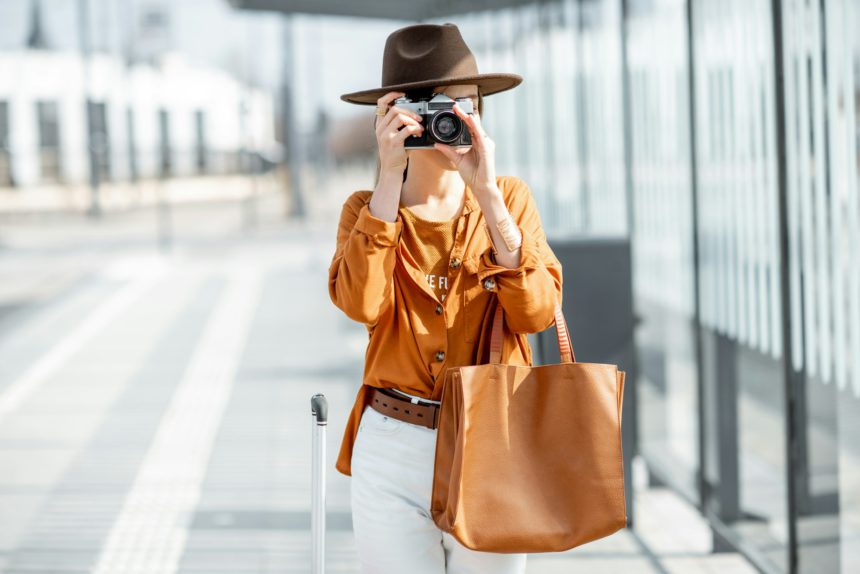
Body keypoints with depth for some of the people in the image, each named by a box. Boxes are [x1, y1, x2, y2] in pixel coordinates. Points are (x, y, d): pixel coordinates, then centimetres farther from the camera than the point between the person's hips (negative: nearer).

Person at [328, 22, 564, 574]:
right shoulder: (366, 208, 4)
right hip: (393, 452, 0)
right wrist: (390, 177, -16)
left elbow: (538, 311, -11)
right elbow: (361, 304, -16)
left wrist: (486, 193, -16)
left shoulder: (510, 197, 4)